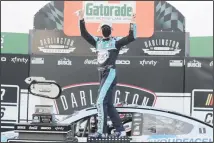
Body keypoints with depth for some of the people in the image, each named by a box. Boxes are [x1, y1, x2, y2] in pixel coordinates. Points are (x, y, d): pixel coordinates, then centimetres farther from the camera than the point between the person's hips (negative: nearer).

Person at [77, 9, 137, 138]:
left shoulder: (116, 41, 0)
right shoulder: (97, 41, 16)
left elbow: (131, 37, -12)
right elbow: (84, 34, 13)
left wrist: (132, 24, -23)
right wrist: (81, 20, 3)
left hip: (110, 73, -7)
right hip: (102, 74, 8)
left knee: (101, 102, -14)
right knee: (108, 104, 9)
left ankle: (101, 132, -12)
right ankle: (120, 130, 16)